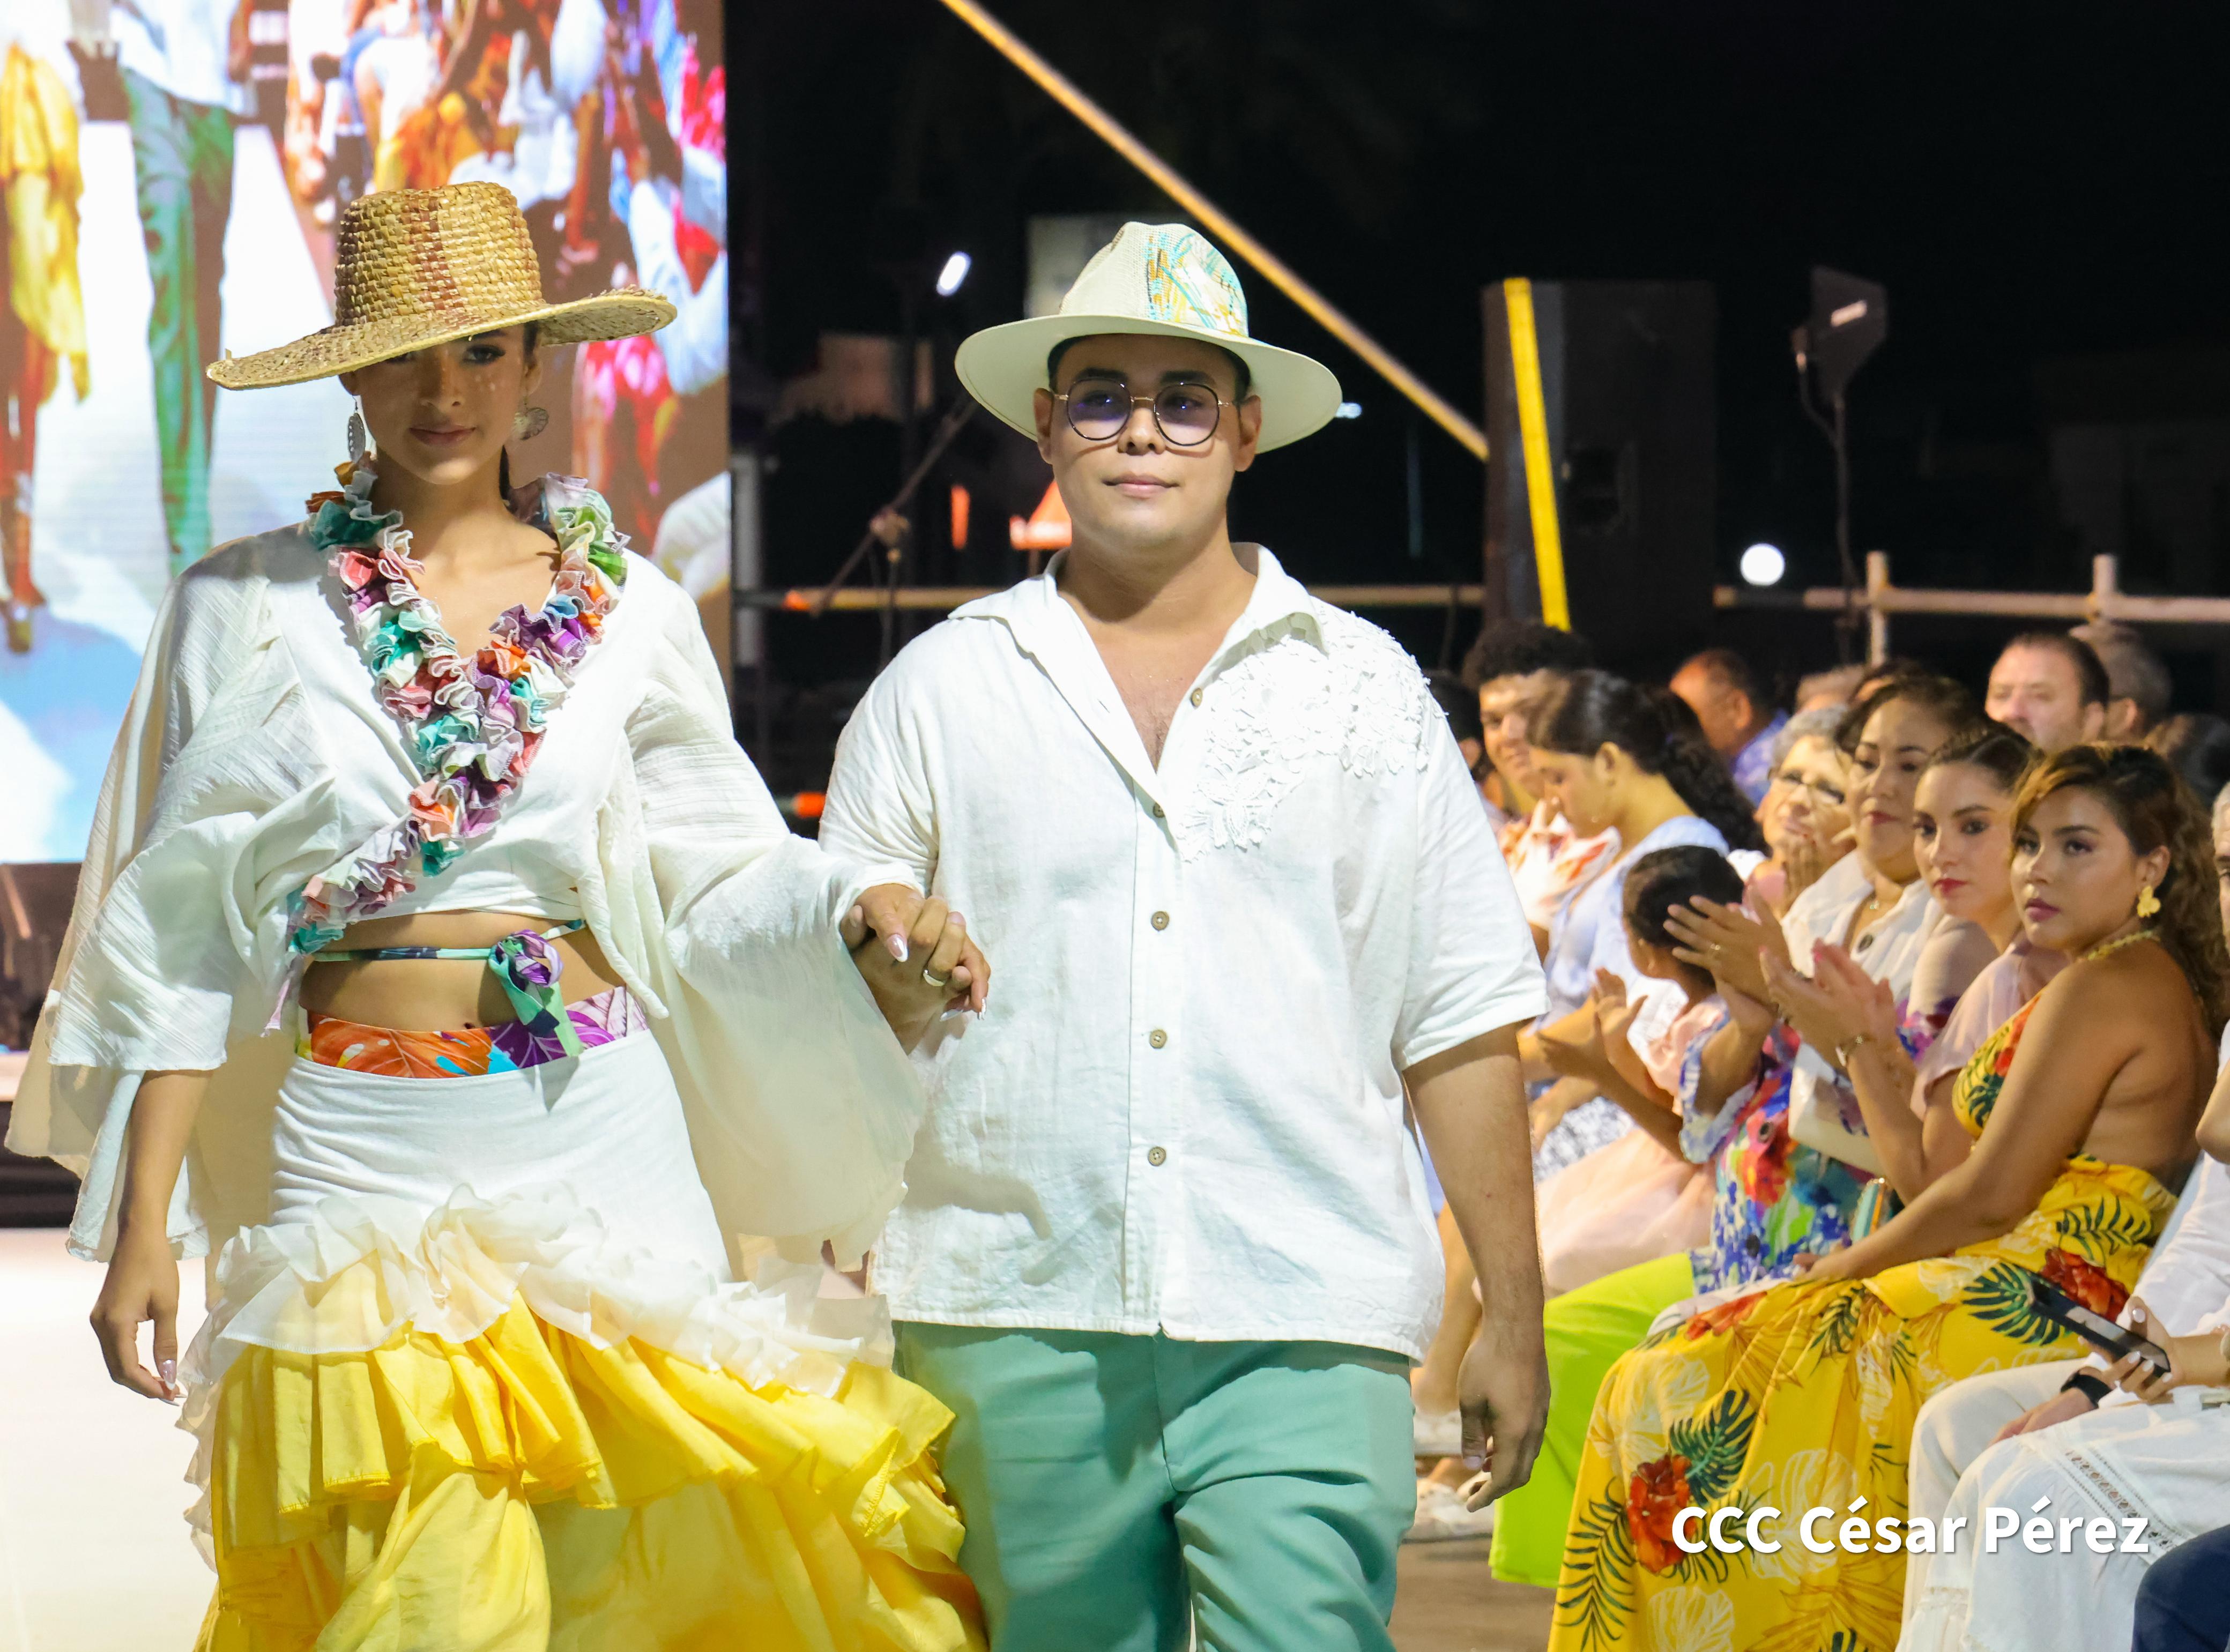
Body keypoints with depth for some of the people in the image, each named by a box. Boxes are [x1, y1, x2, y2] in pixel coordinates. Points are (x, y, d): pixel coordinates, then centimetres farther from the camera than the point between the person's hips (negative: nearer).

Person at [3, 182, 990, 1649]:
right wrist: (143, 1224, 2)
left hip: (602, 1143, 1)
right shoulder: (247, 610, 4)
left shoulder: (627, 606, 8)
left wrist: (863, 915, -11)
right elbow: (177, 931, 5)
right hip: (364, 1155, -1)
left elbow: (720, 877, 11)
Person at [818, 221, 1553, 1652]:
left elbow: (1462, 1024, 9)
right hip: (1016, 1326, 1)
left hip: (1303, 1333, -1)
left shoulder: (1363, 691, 11)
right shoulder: (939, 696, 11)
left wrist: (1514, 1315, 5)